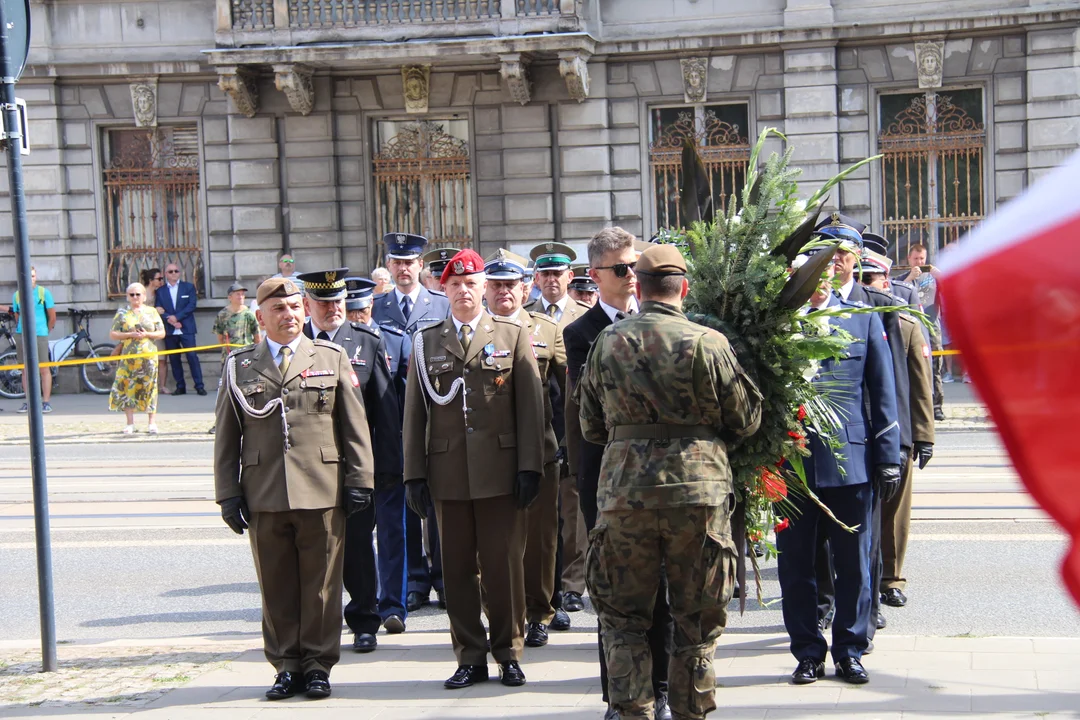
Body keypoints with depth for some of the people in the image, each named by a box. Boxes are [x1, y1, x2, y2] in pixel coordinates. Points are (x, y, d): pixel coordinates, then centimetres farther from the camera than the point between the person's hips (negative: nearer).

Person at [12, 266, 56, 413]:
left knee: (44, 369, -5)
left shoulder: (44, 292, 1)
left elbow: (52, 316, 6)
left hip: (39, 335, -3)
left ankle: (46, 402, -2)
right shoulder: (17, 295, 9)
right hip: (22, 335, 3)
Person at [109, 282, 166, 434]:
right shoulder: (122, 313, 7)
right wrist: (130, 334, -12)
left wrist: (146, 334, -10)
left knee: (149, 388, 0)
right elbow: (113, 334, 2)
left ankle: (151, 422, 6)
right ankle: (130, 423, 5)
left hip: (148, 357, 0)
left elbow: (162, 333, 7)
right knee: (127, 387, -2)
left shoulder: (152, 312, 9)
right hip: (128, 356, 0)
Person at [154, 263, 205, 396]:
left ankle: (199, 385, -6)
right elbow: (159, 310, 2)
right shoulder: (160, 291, 11)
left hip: (186, 329, -2)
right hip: (169, 330, 2)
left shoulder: (189, 287, 8)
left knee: (192, 356, -8)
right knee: (174, 358, 4)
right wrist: (170, 320, -15)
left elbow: (192, 305, -3)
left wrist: (176, 317, -12)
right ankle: (180, 386, 10)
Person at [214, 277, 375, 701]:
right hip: (263, 496, 1)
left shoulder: (332, 359, 9)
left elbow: (355, 426, 7)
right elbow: (227, 438, 9)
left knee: (321, 584, 4)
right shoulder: (240, 367, 10)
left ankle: (318, 665, 15)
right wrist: (228, 494, 3)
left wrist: (359, 480, 1)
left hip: (322, 493, -1)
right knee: (276, 585, 6)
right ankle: (286, 666, 18)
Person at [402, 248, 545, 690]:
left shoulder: (513, 336, 7)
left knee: (504, 565, 2)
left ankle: (508, 653, 15)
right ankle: (470, 657, 15)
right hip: (448, 473, 2)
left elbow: (530, 406, 2)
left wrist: (529, 467, -5)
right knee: (458, 567, 5)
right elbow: (414, 412, 9)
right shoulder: (425, 342, 11)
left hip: (500, 471, -2)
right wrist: (414, 473, 3)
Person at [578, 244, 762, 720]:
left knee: (623, 615, 12)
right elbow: (745, 420, 2)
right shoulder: (707, 343, -6)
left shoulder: (607, 342, 3)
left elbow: (591, 427, 12)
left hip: (623, 490, 2)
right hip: (699, 489, -1)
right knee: (697, 619, 10)